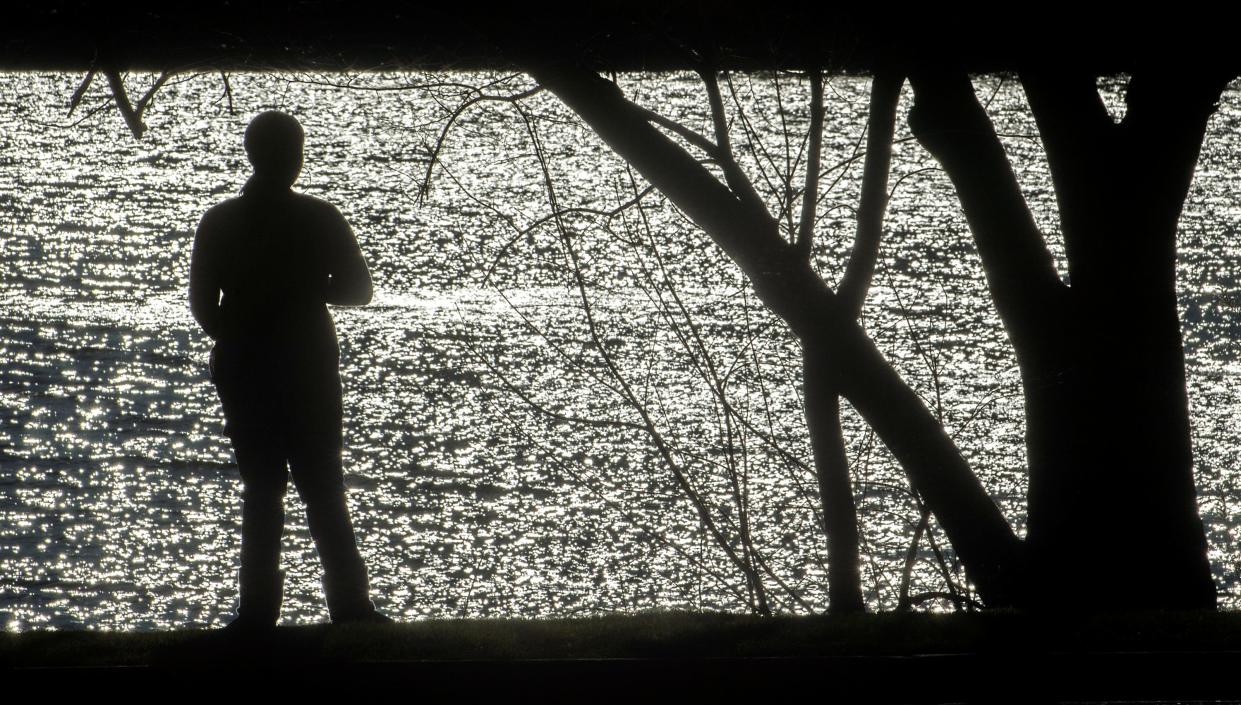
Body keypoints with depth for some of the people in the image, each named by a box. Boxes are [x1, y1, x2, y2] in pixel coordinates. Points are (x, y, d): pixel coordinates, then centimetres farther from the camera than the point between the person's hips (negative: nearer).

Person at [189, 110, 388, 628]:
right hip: (310, 371, -1)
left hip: (243, 372, 1)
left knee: (261, 489, 9)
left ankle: (258, 608, 2)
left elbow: (202, 304, -1)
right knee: (322, 489, 6)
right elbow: (358, 289, -3)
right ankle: (349, 604, 0)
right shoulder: (319, 219, -7)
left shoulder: (220, 222, -3)